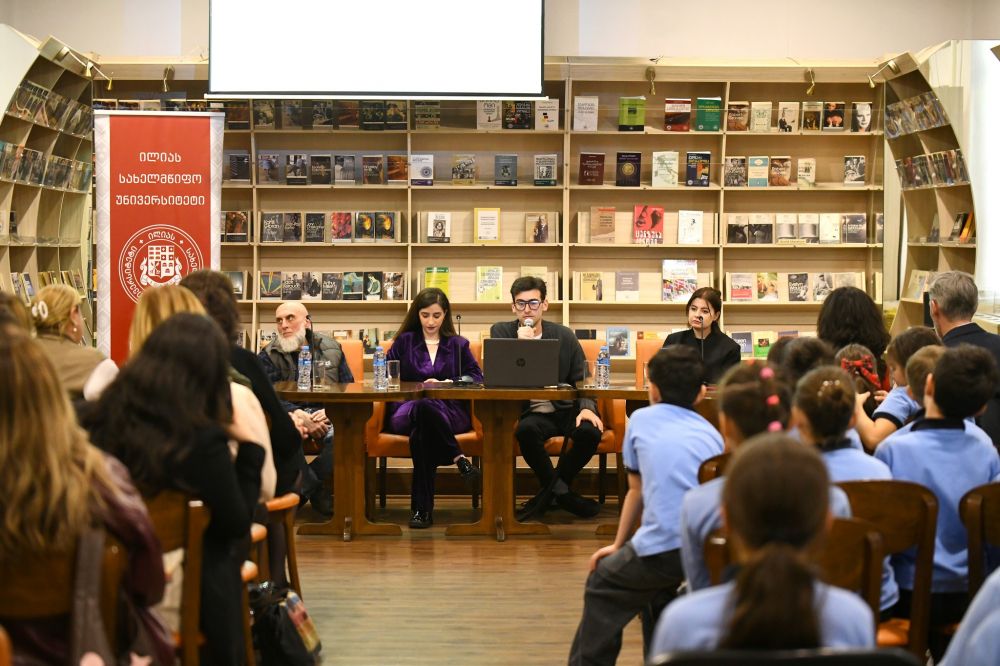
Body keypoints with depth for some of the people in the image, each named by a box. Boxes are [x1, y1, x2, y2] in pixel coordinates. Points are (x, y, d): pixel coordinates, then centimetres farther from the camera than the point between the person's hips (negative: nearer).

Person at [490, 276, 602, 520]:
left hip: (565, 409, 2)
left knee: (590, 432, -29)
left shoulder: (564, 336, 8)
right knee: (526, 430, -37)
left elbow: (582, 380, 8)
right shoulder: (501, 332, 5)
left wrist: (586, 408, -12)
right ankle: (561, 492, -14)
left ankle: (549, 493, -6)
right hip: (529, 413, -2)